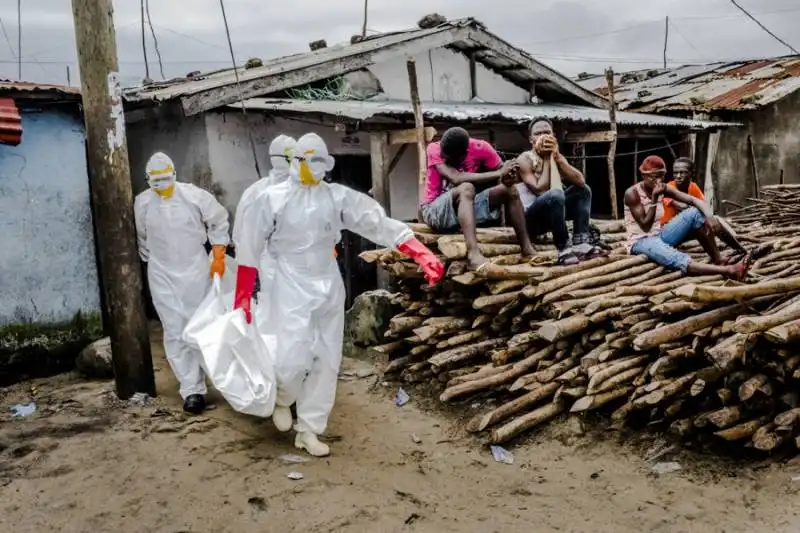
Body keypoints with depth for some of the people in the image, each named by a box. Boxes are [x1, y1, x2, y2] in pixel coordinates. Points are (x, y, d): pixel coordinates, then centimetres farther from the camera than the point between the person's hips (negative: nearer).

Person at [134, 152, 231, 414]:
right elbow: (141, 238, 10)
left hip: (195, 270, 0)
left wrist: (218, 257, -1)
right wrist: (151, 261, 15)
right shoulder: (142, 203, -5)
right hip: (162, 275, 1)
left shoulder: (195, 196, -11)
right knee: (175, 332, -4)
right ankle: (192, 389, 0)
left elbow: (219, 222, 1)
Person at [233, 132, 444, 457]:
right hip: (292, 287, -4)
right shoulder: (272, 199, -7)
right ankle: (284, 399, 23)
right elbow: (249, 249, -2)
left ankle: (308, 430, 22)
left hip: (329, 286, 4)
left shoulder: (338, 196, -1)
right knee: (293, 359, -13)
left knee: (327, 361, 7)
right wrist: (242, 297, -4)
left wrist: (423, 256, -17)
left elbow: (381, 224, -7)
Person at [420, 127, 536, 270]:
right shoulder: (434, 149, -18)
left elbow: (504, 171, -2)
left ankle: (527, 248, -9)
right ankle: (474, 253, -47)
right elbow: (456, 178, -33)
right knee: (466, 188, -34)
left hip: (465, 206, 5)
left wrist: (507, 176, -27)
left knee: (510, 189, -11)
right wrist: (498, 173, -32)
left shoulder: (480, 148, -9)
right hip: (435, 211, -4)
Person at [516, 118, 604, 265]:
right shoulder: (524, 159, -10)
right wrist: (546, 159, -15)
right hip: (529, 217, -8)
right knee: (555, 195, -33)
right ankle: (564, 248, -23)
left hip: (552, 211, 8)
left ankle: (580, 243, -12)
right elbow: (540, 191, -23)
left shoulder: (557, 156, 9)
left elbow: (580, 181, -6)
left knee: (583, 190, 2)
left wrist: (556, 157, -13)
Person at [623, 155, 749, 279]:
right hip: (641, 242, -7)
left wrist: (709, 216, -25)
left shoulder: (663, 189, 2)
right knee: (678, 260, -36)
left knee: (694, 213, -12)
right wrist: (654, 199, -26)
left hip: (659, 236, 7)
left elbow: (694, 200, -6)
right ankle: (729, 271, -49)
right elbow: (645, 227, -20)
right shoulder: (632, 193, -16)